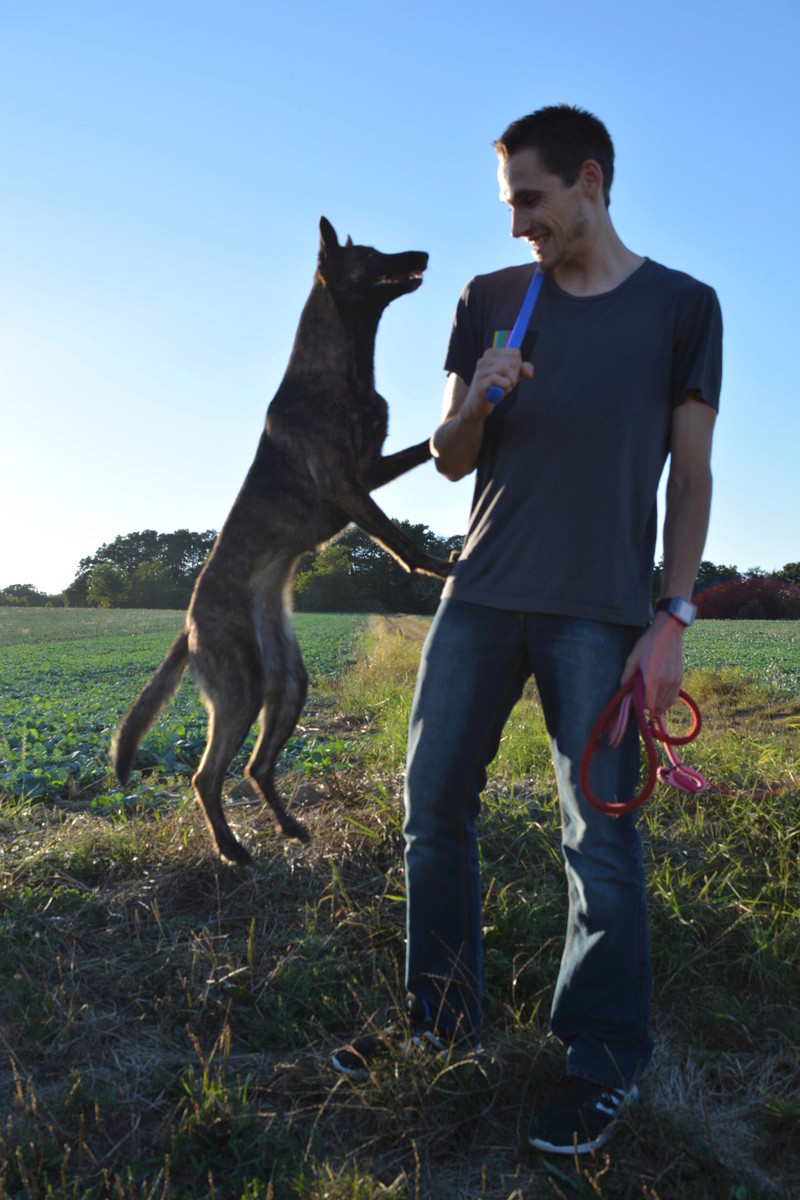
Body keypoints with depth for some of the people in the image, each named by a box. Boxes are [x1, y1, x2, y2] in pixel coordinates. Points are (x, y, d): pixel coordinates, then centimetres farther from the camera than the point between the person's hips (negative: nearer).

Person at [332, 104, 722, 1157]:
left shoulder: (682, 306, 6)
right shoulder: (490, 301, 13)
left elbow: (691, 475, 2)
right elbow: (449, 463, 12)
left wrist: (674, 618, -7)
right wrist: (474, 407, -11)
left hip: (602, 613, -3)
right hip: (482, 596, 4)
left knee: (602, 835, -1)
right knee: (434, 804, 6)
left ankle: (606, 1060, 17)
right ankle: (443, 1018, 24)